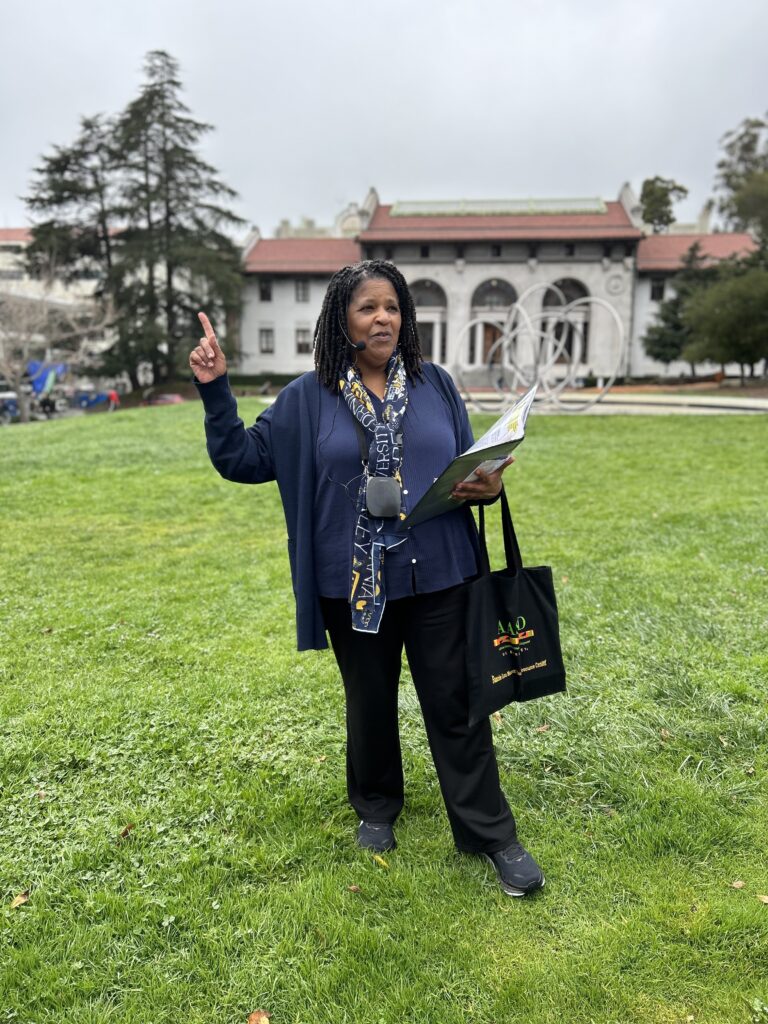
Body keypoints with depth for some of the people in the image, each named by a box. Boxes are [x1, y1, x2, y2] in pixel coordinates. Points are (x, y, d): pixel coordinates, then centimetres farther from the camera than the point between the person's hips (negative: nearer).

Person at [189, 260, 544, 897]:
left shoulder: (436, 385, 3)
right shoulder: (309, 397, 0)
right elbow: (243, 459, 4)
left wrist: (488, 488, -12)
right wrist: (215, 390, -6)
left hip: (437, 577, 0)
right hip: (355, 584, 0)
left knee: (455, 704, 7)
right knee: (370, 702, 18)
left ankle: (491, 834, 23)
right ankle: (376, 810, 41)